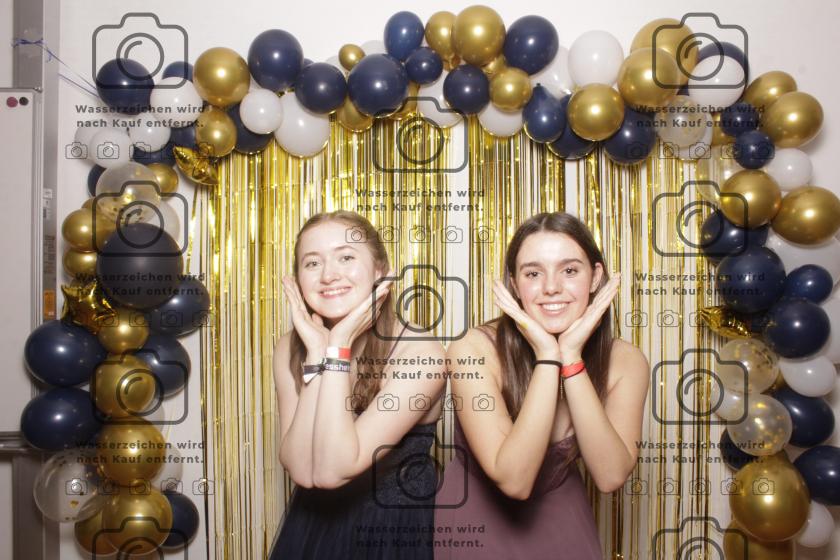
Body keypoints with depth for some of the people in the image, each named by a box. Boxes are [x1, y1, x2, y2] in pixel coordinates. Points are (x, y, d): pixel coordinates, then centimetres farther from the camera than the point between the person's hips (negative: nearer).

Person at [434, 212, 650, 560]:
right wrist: (547, 358, -34)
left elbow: (611, 476, -24)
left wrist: (571, 358, -31)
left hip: (562, 517, 3)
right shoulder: (473, 351, -25)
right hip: (476, 520, -2)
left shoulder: (625, 361, -14)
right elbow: (513, 480, -30)